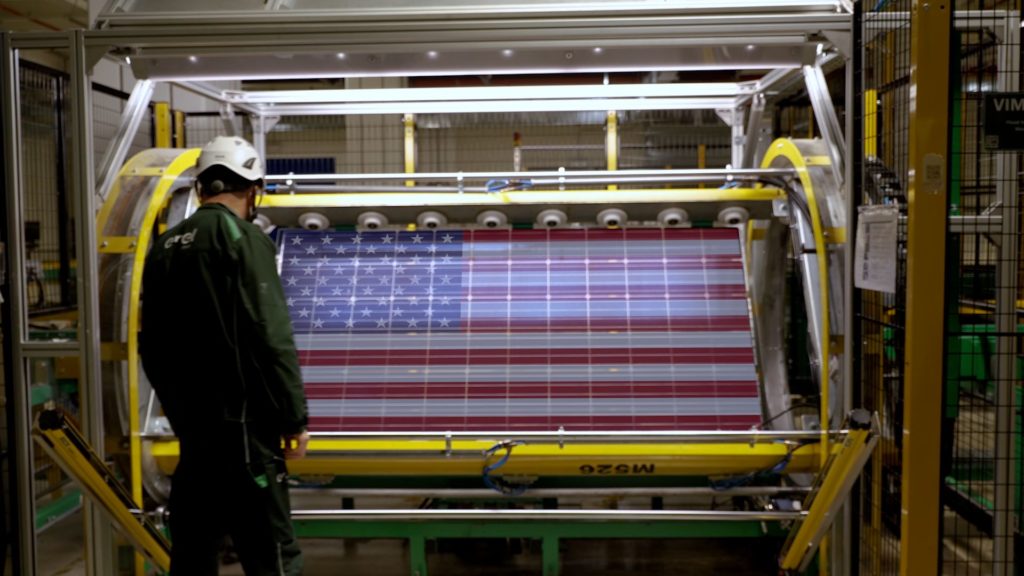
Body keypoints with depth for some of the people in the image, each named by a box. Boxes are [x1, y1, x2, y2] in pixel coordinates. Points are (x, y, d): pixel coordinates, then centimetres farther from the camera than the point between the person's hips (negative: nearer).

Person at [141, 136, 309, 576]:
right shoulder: (242, 238, -10)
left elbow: (152, 345, 16)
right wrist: (294, 416, -9)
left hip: (190, 424, 8)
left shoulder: (163, 246, 12)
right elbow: (271, 338, -16)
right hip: (241, 424, -7)